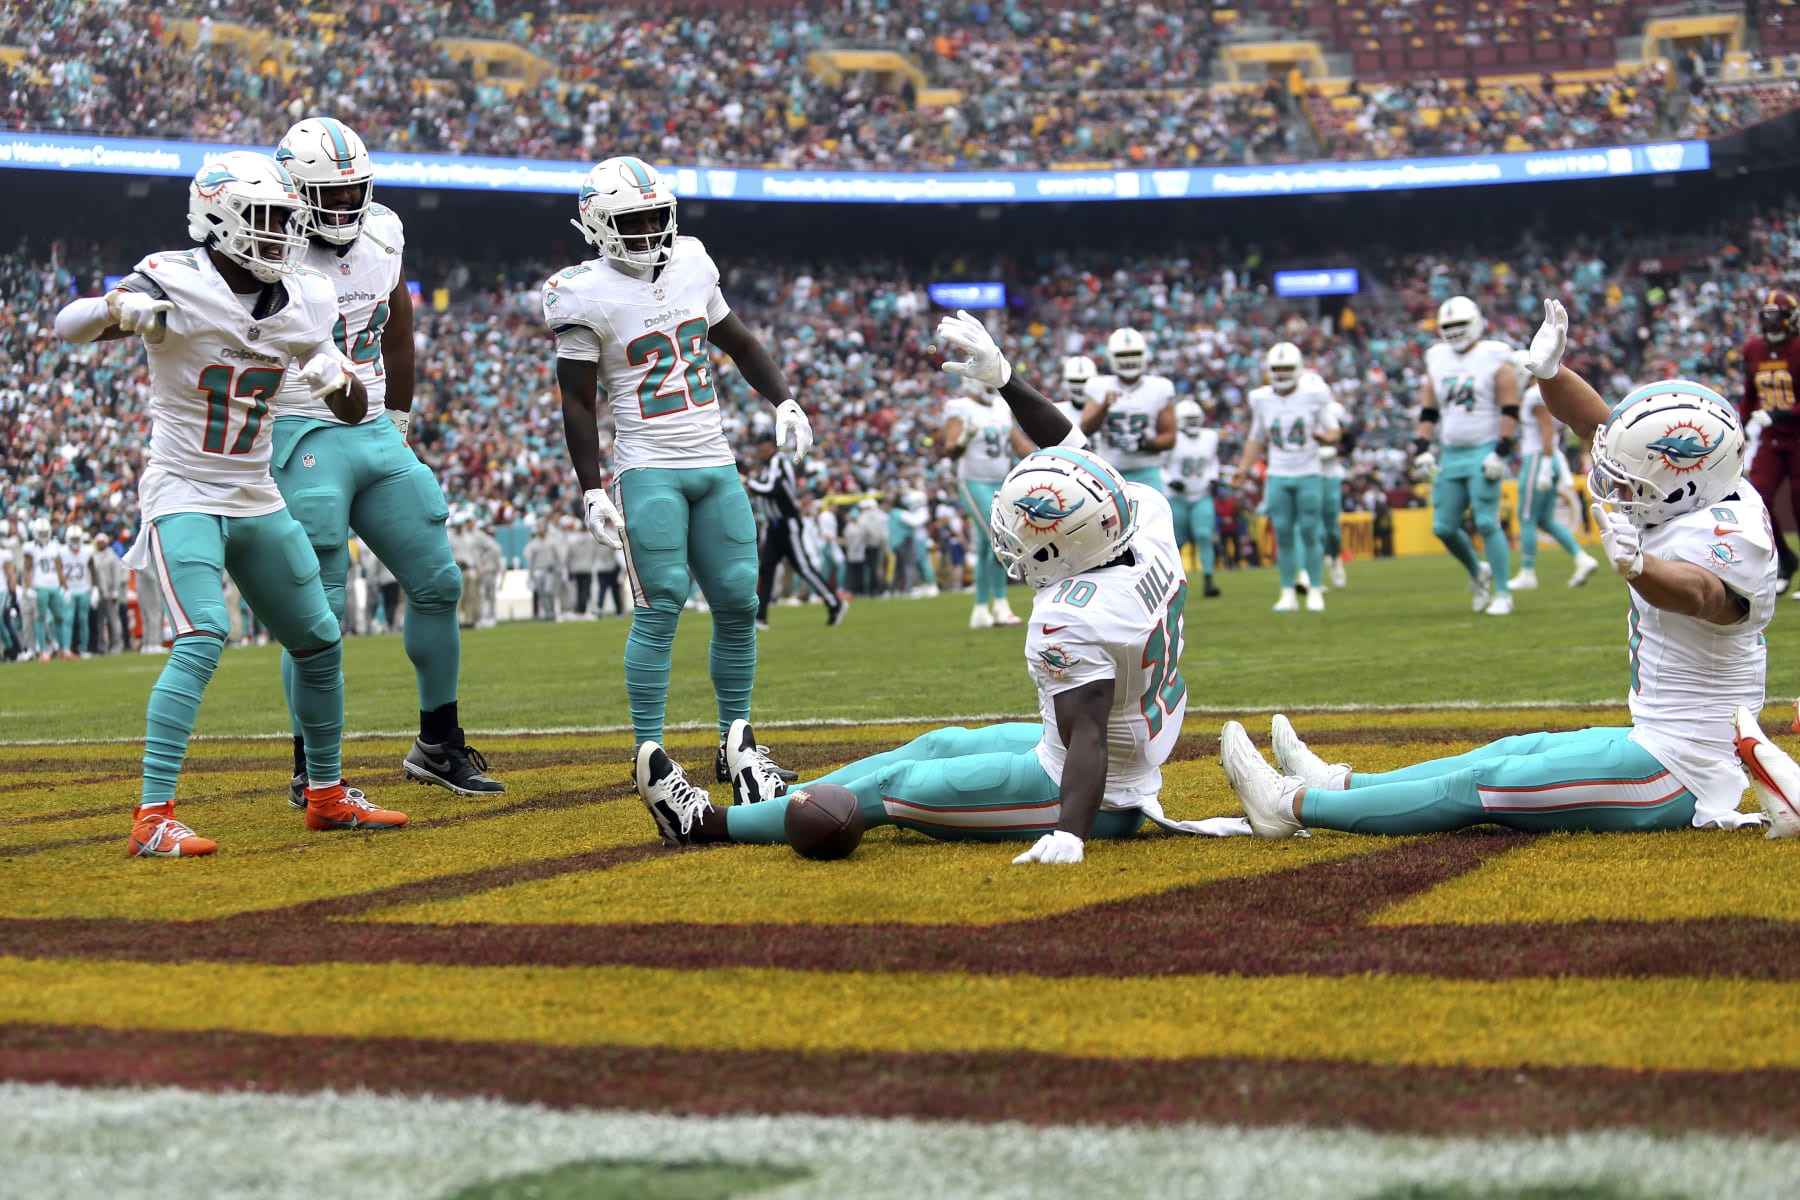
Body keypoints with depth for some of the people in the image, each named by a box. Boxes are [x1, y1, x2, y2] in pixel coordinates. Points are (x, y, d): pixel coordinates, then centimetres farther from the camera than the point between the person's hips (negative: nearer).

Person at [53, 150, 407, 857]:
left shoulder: (304, 302, 2)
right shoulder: (177, 284, -15)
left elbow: (355, 412, 8)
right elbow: (68, 326, -27)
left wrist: (335, 378, -15)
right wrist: (118, 308, -48)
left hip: (257, 499, 7)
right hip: (184, 494, -7)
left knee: (320, 641, 12)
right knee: (202, 639, -23)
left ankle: (327, 793, 30)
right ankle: (153, 817, -22)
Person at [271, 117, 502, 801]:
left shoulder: (382, 236, 6)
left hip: (376, 436, 7)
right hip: (305, 439, -7)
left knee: (437, 584, 8)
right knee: (319, 610, -7)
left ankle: (438, 744, 22)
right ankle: (310, 769, 5)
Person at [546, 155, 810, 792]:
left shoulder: (691, 266, 9)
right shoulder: (587, 295, -7)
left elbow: (739, 342, 22)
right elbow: (578, 402, -6)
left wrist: (784, 400, 9)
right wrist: (591, 490, -11)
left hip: (716, 464, 5)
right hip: (648, 470, -5)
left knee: (738, 603, 4)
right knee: (660, 609, -10)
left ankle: (735, 745, 14)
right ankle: (649, 753, -3)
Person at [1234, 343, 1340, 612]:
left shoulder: (1314, 395, -5)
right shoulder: (1262, 400, 3)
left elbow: (1333, 431, 1)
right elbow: (1256, 439, 13)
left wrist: (1324, 436, -22)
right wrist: (1244, 468, 4)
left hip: (1308, 475, -2)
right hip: (1278, 476, 2)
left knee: (1309, 532, -4)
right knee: (1283, 534, 0)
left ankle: (1315, 591, 4)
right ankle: (1288, 593, 6)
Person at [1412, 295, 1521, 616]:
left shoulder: (1495, 359, -4)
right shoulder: (1438, 361, 12)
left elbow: (1510, 409, -8)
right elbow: (1428, 411, 16)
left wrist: (1501, 452, -15)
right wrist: (1421, 449, 5)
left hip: (1483, 453, -6)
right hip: (1451, 454, 6)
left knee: (1486, 523, -12)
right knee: (1444, 527, 3)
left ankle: (1503, 593, -4)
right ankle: (1477, 574, 27)